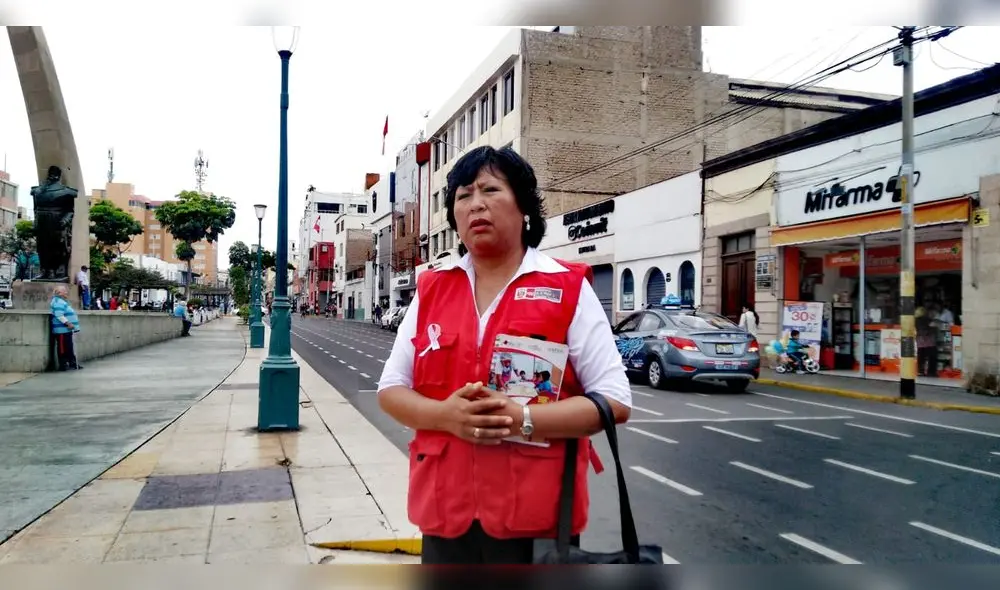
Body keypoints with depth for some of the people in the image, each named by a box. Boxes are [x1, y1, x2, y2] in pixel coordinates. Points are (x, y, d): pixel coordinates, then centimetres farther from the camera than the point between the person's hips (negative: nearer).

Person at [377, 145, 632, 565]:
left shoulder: (568, 289, -5)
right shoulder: (430, 291, 6)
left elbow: (615, 400, -8)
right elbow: (391, 390, 8)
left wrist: (523, 419, -21)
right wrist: (444, 415, -13)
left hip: (536, 514, -3)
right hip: (446, 508, 4)